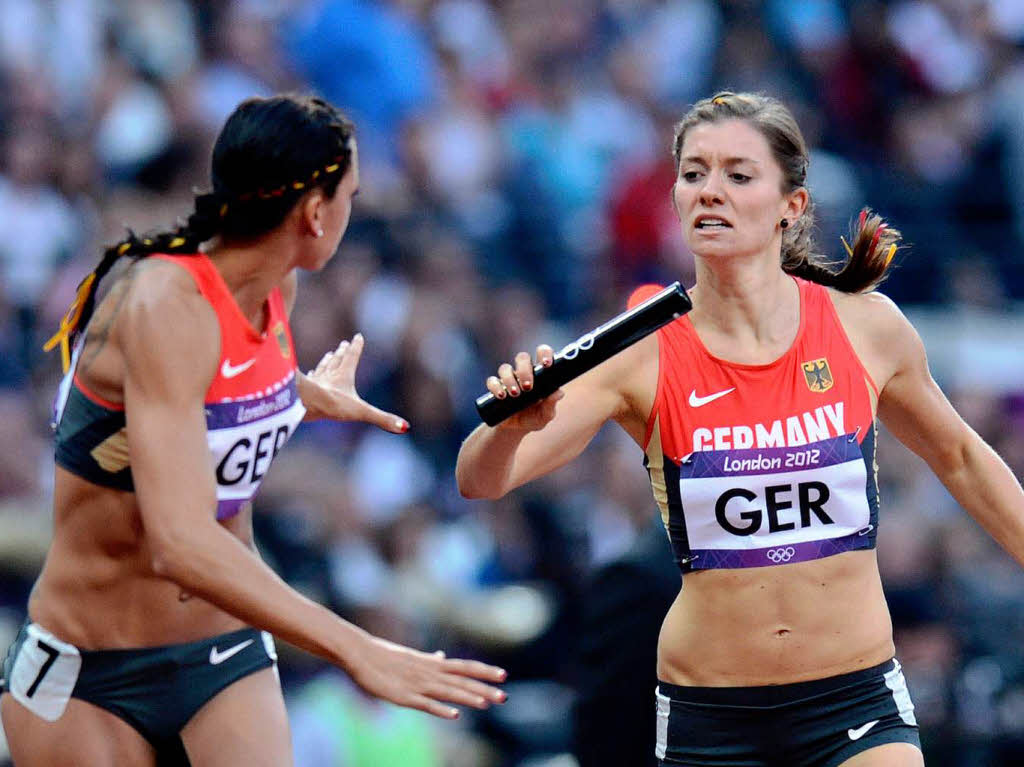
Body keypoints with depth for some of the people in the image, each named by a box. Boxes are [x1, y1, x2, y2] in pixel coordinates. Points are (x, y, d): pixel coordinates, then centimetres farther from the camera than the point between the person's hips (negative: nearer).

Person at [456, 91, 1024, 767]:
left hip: (857, 705, 0)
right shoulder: (643, 355, -6)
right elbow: (481, 480, -13)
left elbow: (959, 457, 16)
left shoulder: (864, 326, -2)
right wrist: (515, 424, -35)